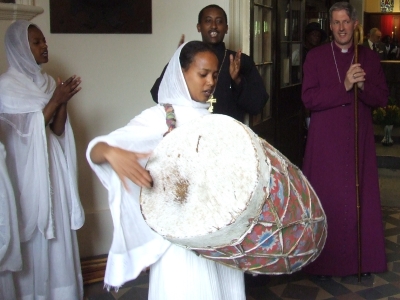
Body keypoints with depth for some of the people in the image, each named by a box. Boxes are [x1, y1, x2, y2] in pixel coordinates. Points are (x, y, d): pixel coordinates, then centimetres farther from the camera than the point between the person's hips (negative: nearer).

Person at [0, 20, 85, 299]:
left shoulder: (47, 82, 9)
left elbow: (58, 130, 6)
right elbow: (26, 129, -14)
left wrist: (63, 101, -9)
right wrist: (55, 101, -17)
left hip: (53, 166, 6)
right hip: (28, 169, -6)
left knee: (60, 232, 10)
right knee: (34, 237, 1)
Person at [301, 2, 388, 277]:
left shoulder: (369, 57, 8)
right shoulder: (316, 56, 1)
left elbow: (383, 98, 4)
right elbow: (309, 99, -9)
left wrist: (363, 86, -16)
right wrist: (344, 86, -19)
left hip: (359, 139, 2)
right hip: (325, 140, -2)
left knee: (361, 197, 4)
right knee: (326, 199, 2)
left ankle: (361, 258, 17)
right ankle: (324, 259, 14)